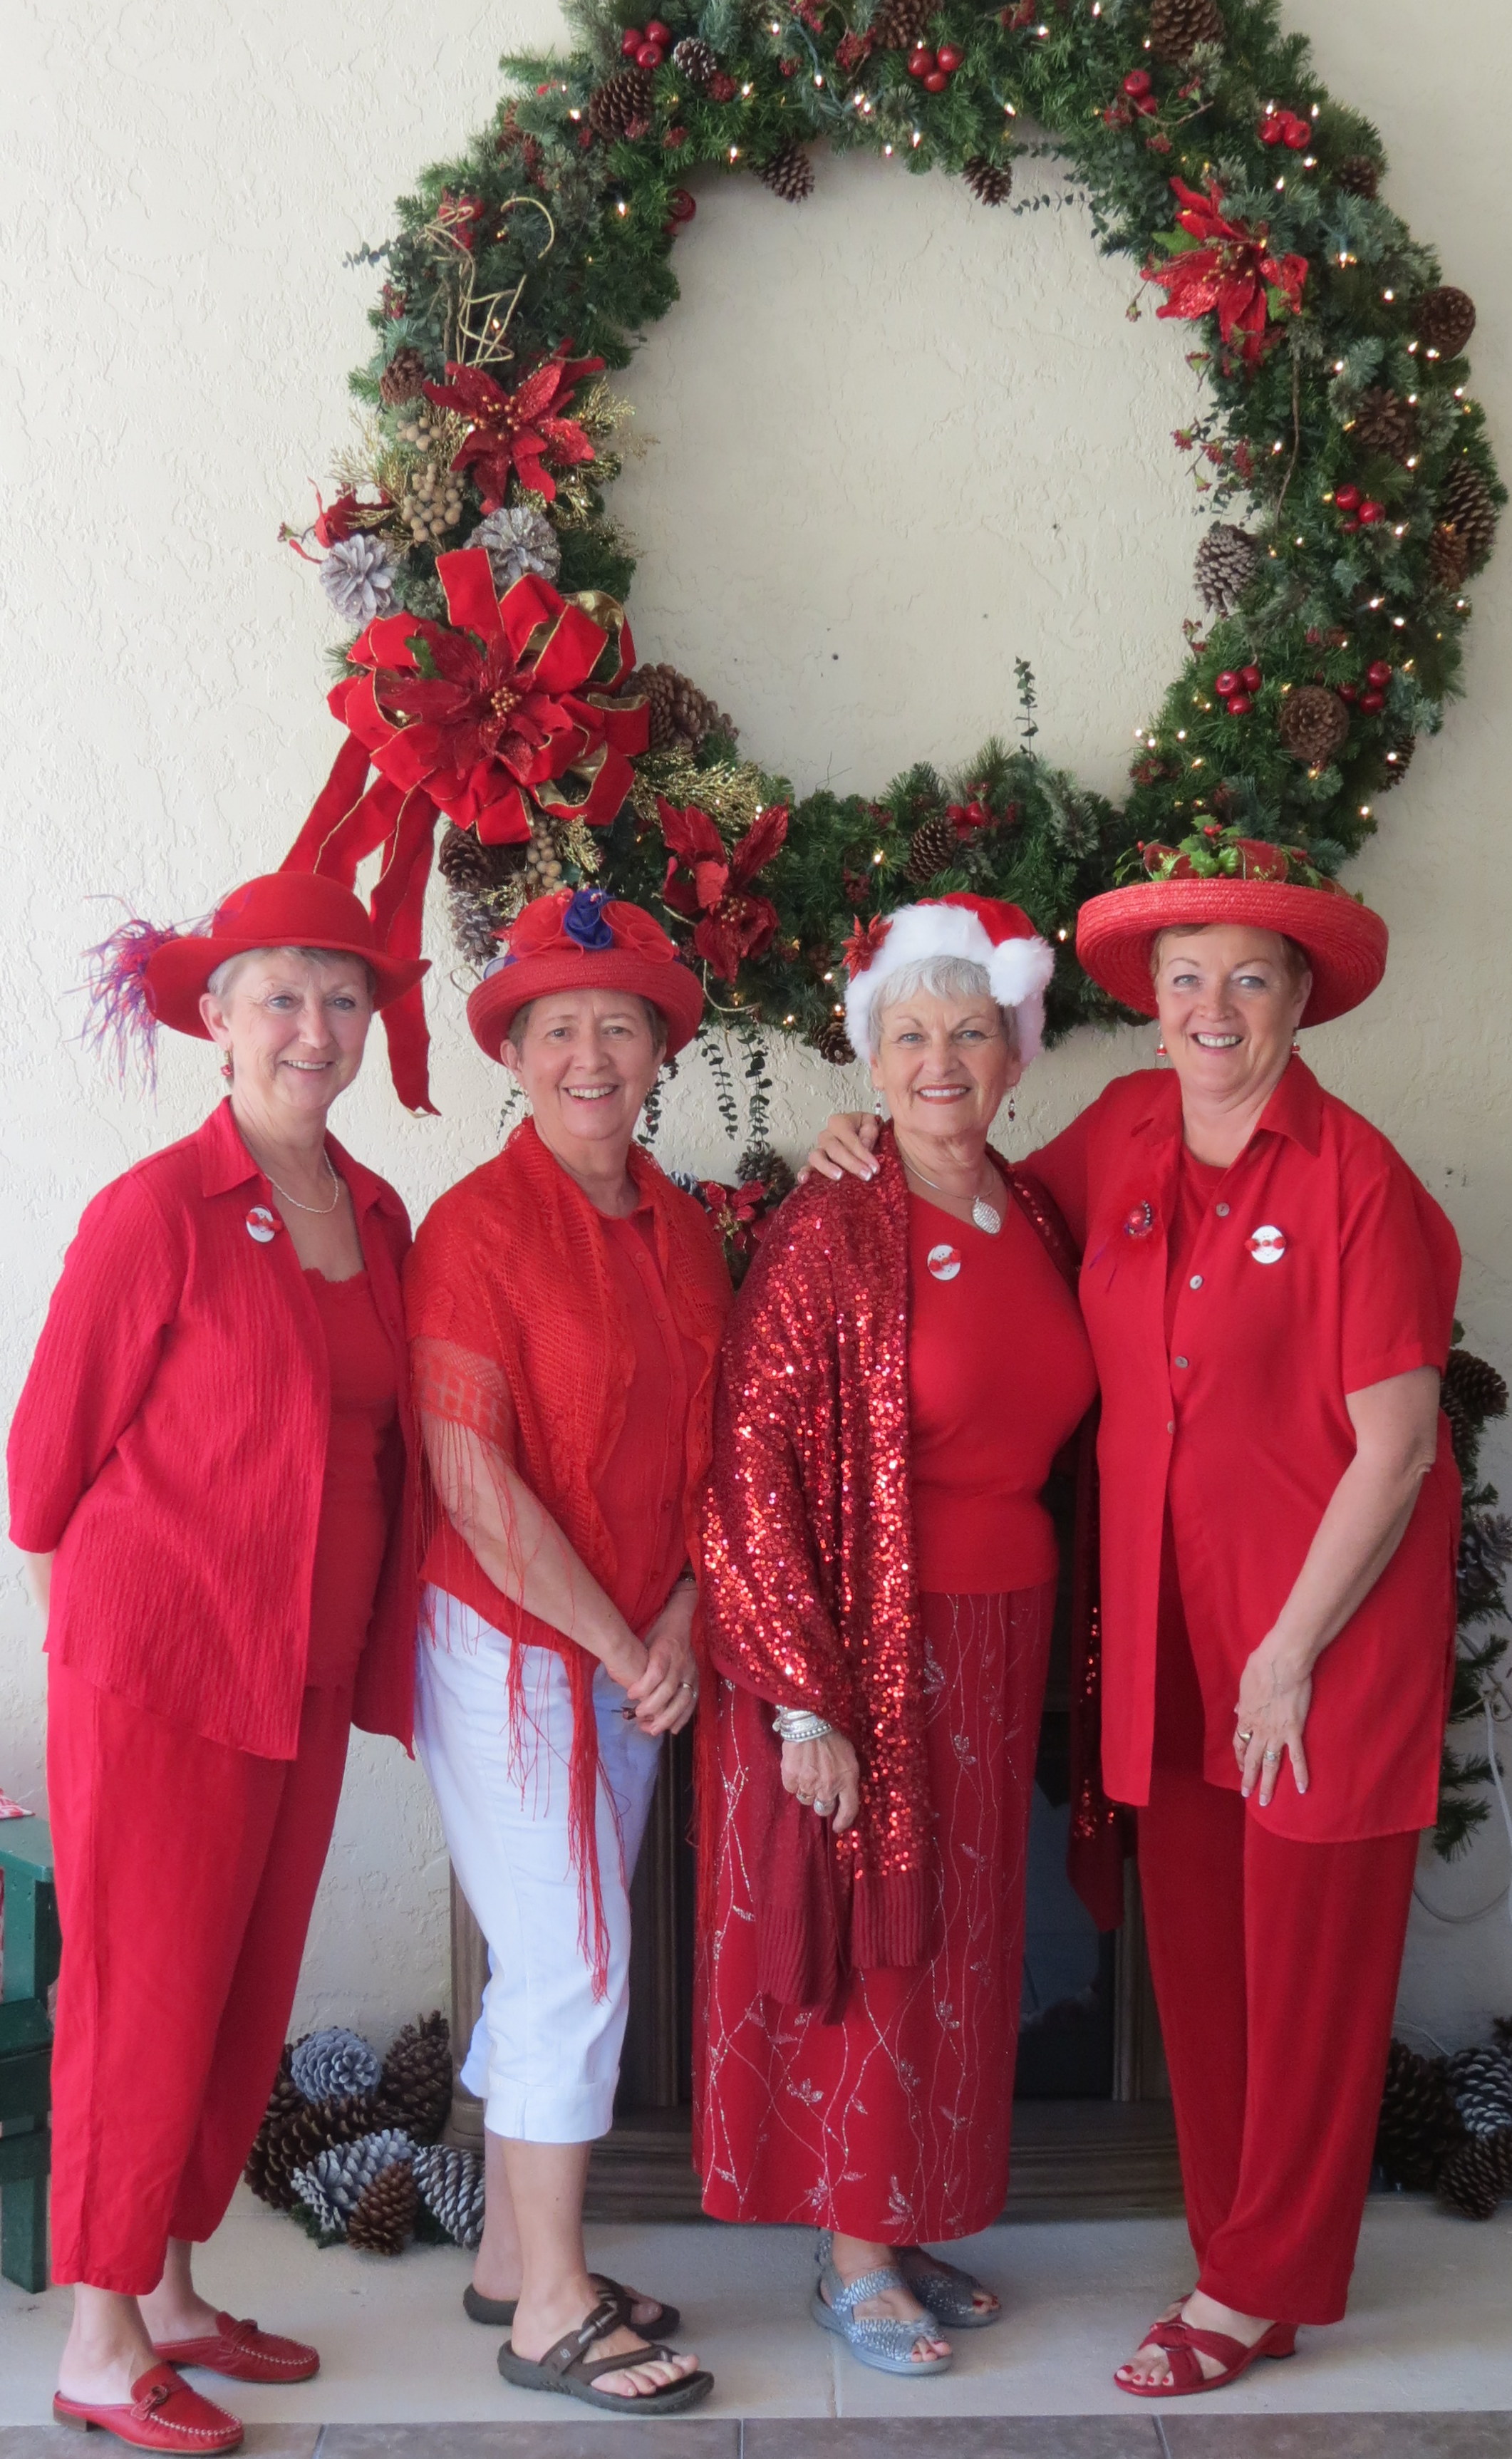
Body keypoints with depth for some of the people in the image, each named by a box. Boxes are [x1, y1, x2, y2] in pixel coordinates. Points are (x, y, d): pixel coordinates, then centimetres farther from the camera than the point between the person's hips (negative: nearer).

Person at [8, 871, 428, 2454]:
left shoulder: (378, 1219, 7)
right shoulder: (157, 1212, -13)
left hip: (309, 1674, 7)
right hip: (158, 1669, -6)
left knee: (250, 2007, 15)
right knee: (142, 2002, 4)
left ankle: (169, 2294, 33)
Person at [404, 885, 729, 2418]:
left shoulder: (682, 1231, 7)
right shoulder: (478, 1226, -14)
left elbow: (704, 1451, 10)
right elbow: (475, 1485, -18)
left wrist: (680, 1628, -3)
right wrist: (617, 1649, -12)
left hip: (636, 1653, 7)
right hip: (507, 1645, -6)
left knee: (552, 1965, 15)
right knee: (574, 1965, -2)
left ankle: (514, 2255, 32)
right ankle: (551, 2315, 15)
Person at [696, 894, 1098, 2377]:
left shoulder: (1039, 1229, 6)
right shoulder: (830, 1235, -14)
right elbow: (750, 1466, -17)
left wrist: (1047, 1649, 10)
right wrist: (801, 1698, -20)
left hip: (997, 1642, 6)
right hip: (862, 1645, -6)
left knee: (954, 1950, 16)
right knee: (859, 1951, 5)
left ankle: (909, 2228, 33)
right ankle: (851, 2258, 23)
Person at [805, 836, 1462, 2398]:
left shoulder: (1354, 1181, -13)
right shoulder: (1122, 1136, 2)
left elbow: (1394, 1448, -12)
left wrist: (1291, 1651, -12)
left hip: (1331, 1621, -5)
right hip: (1166, 1620, 5)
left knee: (1309, 1960, 6)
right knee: (1192, 1945, 13)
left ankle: (1266, 2284, 22)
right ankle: (1238, 2246, 31)